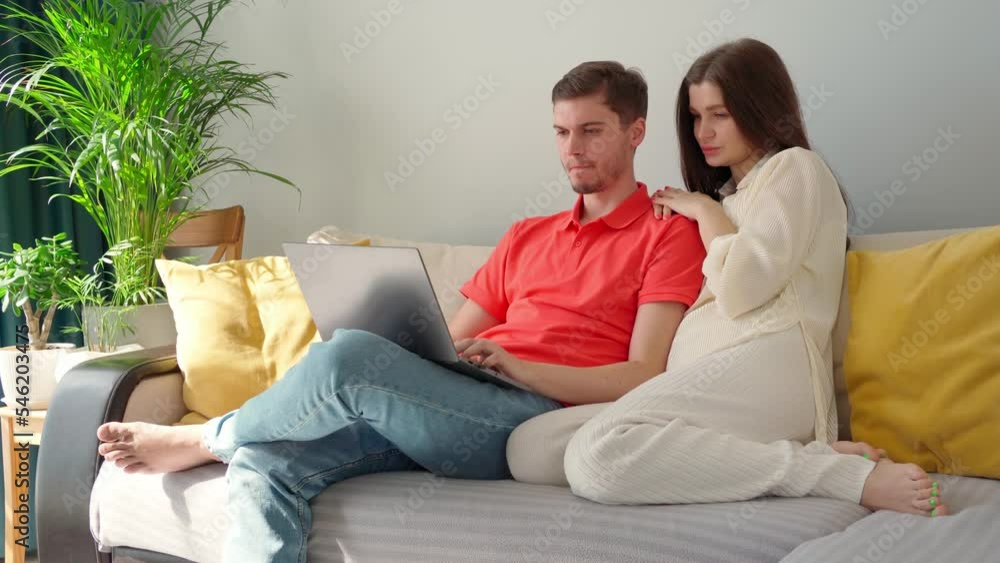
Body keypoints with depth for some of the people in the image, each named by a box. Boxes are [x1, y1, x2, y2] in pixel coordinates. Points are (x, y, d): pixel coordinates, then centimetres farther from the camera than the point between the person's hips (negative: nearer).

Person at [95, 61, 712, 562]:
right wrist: (407, 353, 3)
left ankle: (203, 439, -4)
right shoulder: (527, 236, 29)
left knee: (350, 354, -29)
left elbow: (643, 377, -4)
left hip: (539, 416, -6)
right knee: (265, 462, -21)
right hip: (445, 408, 6)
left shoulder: (669, 234, 8)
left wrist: (517, 365, -15)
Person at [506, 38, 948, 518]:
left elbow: (740, 287, -7)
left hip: (760, 369, -9)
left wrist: (705, 210, 8)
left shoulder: (793, 167, 10)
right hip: (696, 381, 9)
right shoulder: (726, 192, 35)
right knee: (526, 448, -15)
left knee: (597, 456, -33)